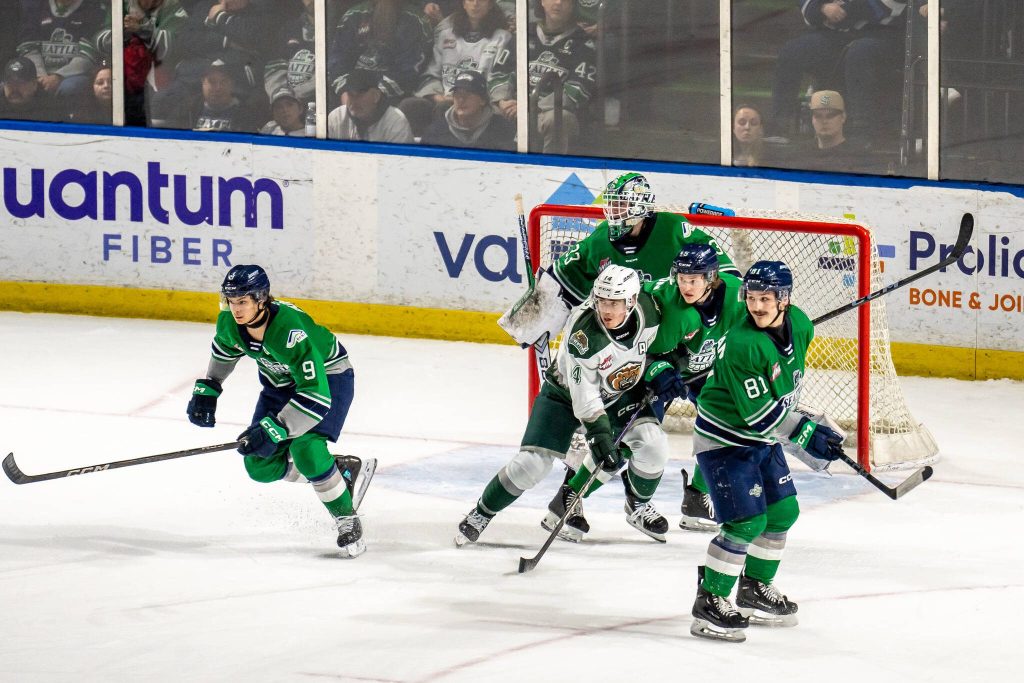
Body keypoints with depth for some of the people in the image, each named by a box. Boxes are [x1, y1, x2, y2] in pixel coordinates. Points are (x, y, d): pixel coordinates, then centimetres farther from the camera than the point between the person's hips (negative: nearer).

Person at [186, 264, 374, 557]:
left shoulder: (290, 330, -40)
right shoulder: (230, 323, -19)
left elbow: (316, 396, -42)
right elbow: (224, 351, 9)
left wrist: (274, 430, -46)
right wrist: (206, 391, 5)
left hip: (327, 376, -8)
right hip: (281, 380, 8)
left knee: (305, 449, -29)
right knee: (260, 465, 0)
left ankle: (348, 520, -7)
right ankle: (345, 470, 19)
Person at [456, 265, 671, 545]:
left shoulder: (649, 312, -23)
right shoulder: (582, 333, -36)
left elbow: (658, 346, 4)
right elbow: (584, 397, -32)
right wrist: (600, 436, -37)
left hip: (621, 392, 4)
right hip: (566, 393, -4)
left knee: (653, 443, -18)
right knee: (533, 463, -13)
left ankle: (638, 506, 11)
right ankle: (481, 514, 8)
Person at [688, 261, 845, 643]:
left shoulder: (799, 325, -6)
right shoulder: (742, 344, -31)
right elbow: (758, 413, -29)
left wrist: (817, 427, 19)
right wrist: (806, 433, -29)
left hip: (762, 438, 8)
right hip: (723, 439, -8)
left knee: (783, 511, 14)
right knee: (747, 521, -14)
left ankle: (755, 589, 31)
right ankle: (710, 602, -5)